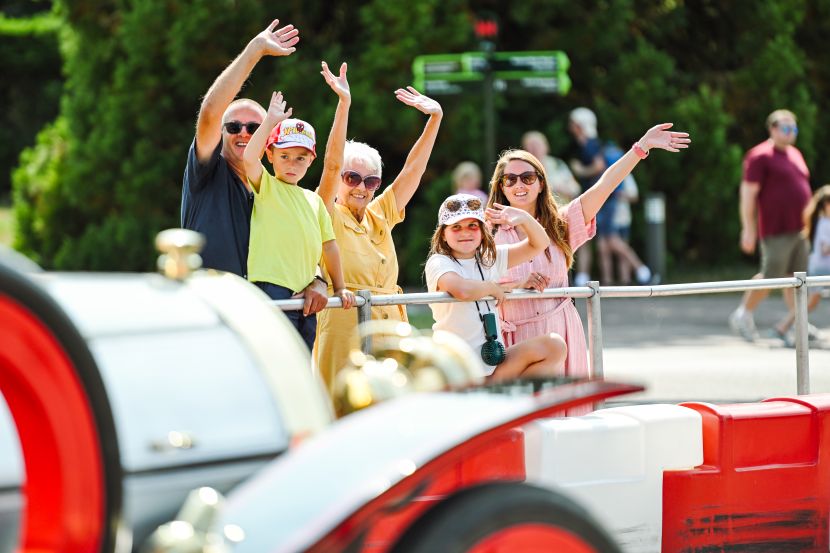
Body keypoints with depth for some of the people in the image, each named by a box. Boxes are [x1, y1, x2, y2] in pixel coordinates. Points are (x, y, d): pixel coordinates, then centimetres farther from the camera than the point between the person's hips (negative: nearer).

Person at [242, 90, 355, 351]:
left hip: (306, 296, 7)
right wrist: (271, 120, -17)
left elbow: (329, 244, 24)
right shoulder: (266, 187, 2)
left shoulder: (314, 200, 20)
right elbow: (249, 157, -17)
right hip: (272, 288, -7)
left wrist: (339, 288, 21)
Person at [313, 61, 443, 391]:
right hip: (345, 324, -6)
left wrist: (435, 117, 14)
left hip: (389, 324, 6)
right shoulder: (329, 216, 1)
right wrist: (343, 103, -18)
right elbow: (332, 163, -11)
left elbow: (413, 168, 18)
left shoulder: (380, 216, 15)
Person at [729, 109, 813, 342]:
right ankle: (744, 315, 12)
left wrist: (806, 225, 22)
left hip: (798, 230, 8)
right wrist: (748, 229, -16)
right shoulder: (760, 156, -9)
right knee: (771, 276, -5)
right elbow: (748, 193, -12)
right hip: (776, 231, -7)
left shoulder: (795, 155, 17)